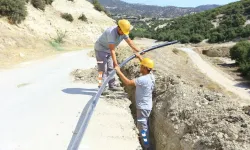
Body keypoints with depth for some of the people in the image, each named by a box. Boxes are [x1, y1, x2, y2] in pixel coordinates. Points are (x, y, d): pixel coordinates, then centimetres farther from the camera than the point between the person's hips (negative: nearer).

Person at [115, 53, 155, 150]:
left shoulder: (143, 79, -28)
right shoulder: (150, 75, -1)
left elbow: (128, 82, -31)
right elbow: (146, 65, 20)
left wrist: (119, 71, -24)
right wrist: (140, 57, 26)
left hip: (143, 107, -10)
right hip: (146, 106, 10)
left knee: (142, 127, 1)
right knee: (144, 126, 23)